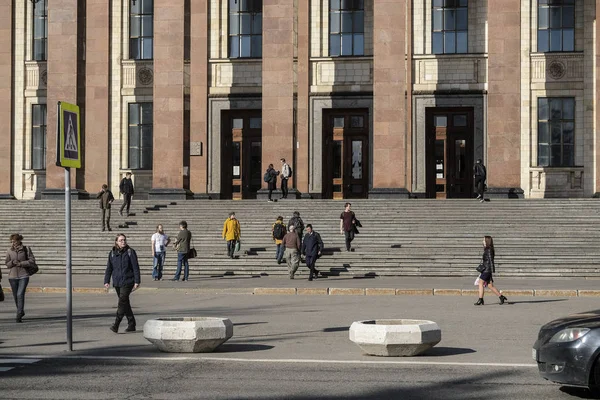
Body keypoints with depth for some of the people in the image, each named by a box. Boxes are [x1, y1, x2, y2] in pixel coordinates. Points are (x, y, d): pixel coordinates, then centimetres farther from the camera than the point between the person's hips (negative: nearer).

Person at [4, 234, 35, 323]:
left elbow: (32, 261, -4)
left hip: (23, 276, -3)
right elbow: (7, 264, 7)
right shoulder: (9, 251, 3)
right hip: (13, 276, 3)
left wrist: (20, 263, -13)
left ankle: (19, 315, -12)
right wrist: (12, 262, -14)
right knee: (15, 296, 10)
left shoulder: (26, 249, -3)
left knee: (20, 294, -15)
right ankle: (21, 312, 31)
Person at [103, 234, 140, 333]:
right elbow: (109, 268, 11)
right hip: (117, 283, 5)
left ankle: (116, 324, -17)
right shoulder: (112, 253, 8)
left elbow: (135, 267, -3)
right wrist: (106, 281, 4)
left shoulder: (130, 252, -3)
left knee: (122, 302, -14)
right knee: (125, 303, 10)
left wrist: (137, 281, -7)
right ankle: (131, 324, 18)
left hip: (127, 282, -5)